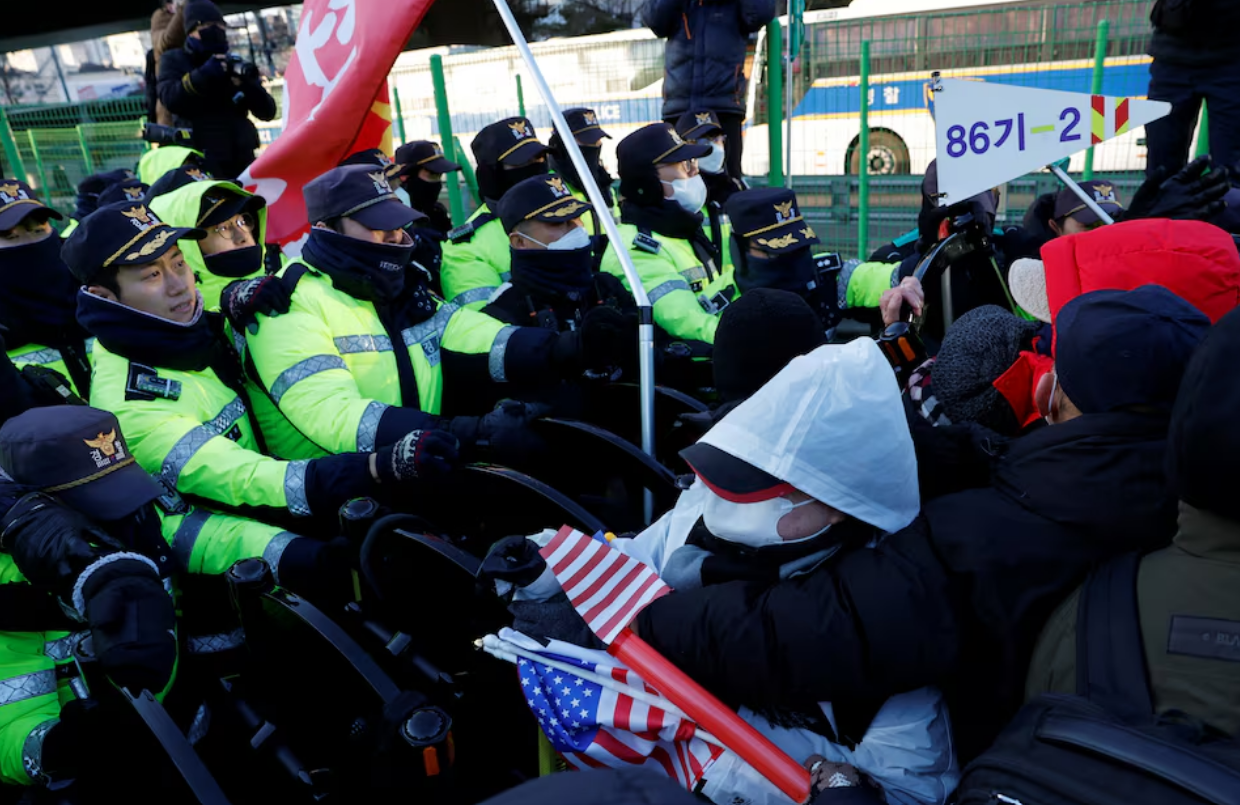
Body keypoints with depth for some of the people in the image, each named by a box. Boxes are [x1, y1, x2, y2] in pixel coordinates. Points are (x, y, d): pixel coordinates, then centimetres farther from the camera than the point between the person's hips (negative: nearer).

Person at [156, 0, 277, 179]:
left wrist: (249, 83, -12)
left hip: (242, 160, 4)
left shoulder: (236, 65, 15)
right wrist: (203, 74, -21)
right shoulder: (174, 61, 10)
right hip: (201, 162, -4)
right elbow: (171, 99, -10)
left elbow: (267, 112, 7)